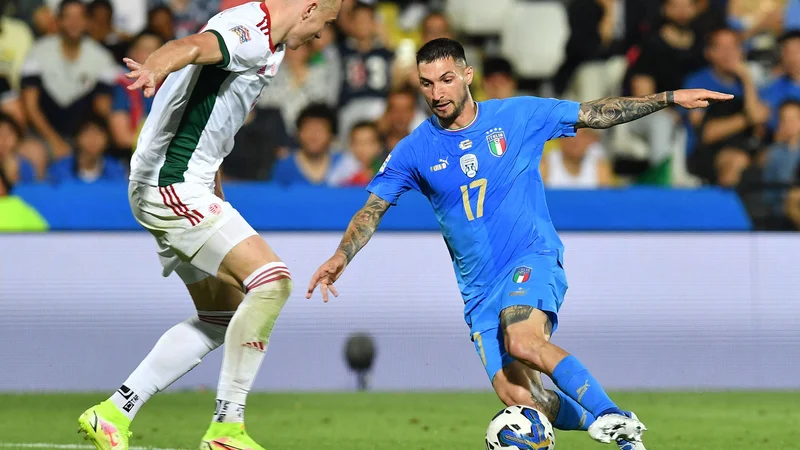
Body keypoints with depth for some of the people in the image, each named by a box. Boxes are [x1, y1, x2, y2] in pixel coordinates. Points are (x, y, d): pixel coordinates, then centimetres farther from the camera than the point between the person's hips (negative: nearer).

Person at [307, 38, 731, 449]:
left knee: (522, 343, -34)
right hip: (481, 288, 3)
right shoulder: (415, 150, 1)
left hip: (533, 259, -3)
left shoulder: (517, 115, -1)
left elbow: (595, 114, 5)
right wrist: (340, 257, -13)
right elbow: (373, 209, 5)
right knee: (517, 397, -13)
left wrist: (670, 98, 1)